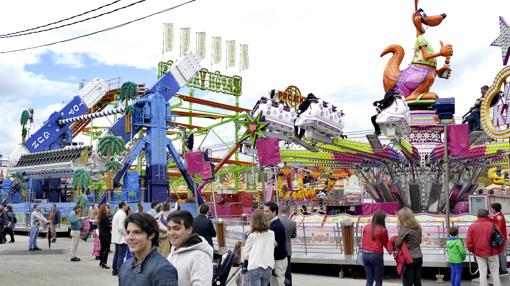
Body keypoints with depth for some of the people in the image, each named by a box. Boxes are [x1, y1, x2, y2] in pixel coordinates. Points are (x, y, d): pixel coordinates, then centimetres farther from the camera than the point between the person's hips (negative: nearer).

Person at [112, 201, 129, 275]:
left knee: (117, 253, 16)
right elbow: (121, 227, -23)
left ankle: (114, 270, 22)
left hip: (116, 237, 11)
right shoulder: (122, 214, -18)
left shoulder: (117, 213, 14)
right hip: (121, 238, -11)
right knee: (121, 255, -7)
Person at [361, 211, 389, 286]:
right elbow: (386, 244, 2)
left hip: (365, 254, 5)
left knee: (369, 280, 14)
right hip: (376, 255, -5)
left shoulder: (366, 227, 4)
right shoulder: (382, 230, -9)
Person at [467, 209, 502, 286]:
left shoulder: (472, 226, -4)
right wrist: (498, 250, 7)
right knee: (495, 274, 9)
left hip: (479, 253, 2)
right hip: (492, 253, -2)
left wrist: (473, 250, 12)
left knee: (482, 273, 9)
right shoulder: (491, 225, -10)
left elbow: (468, 243, -5)